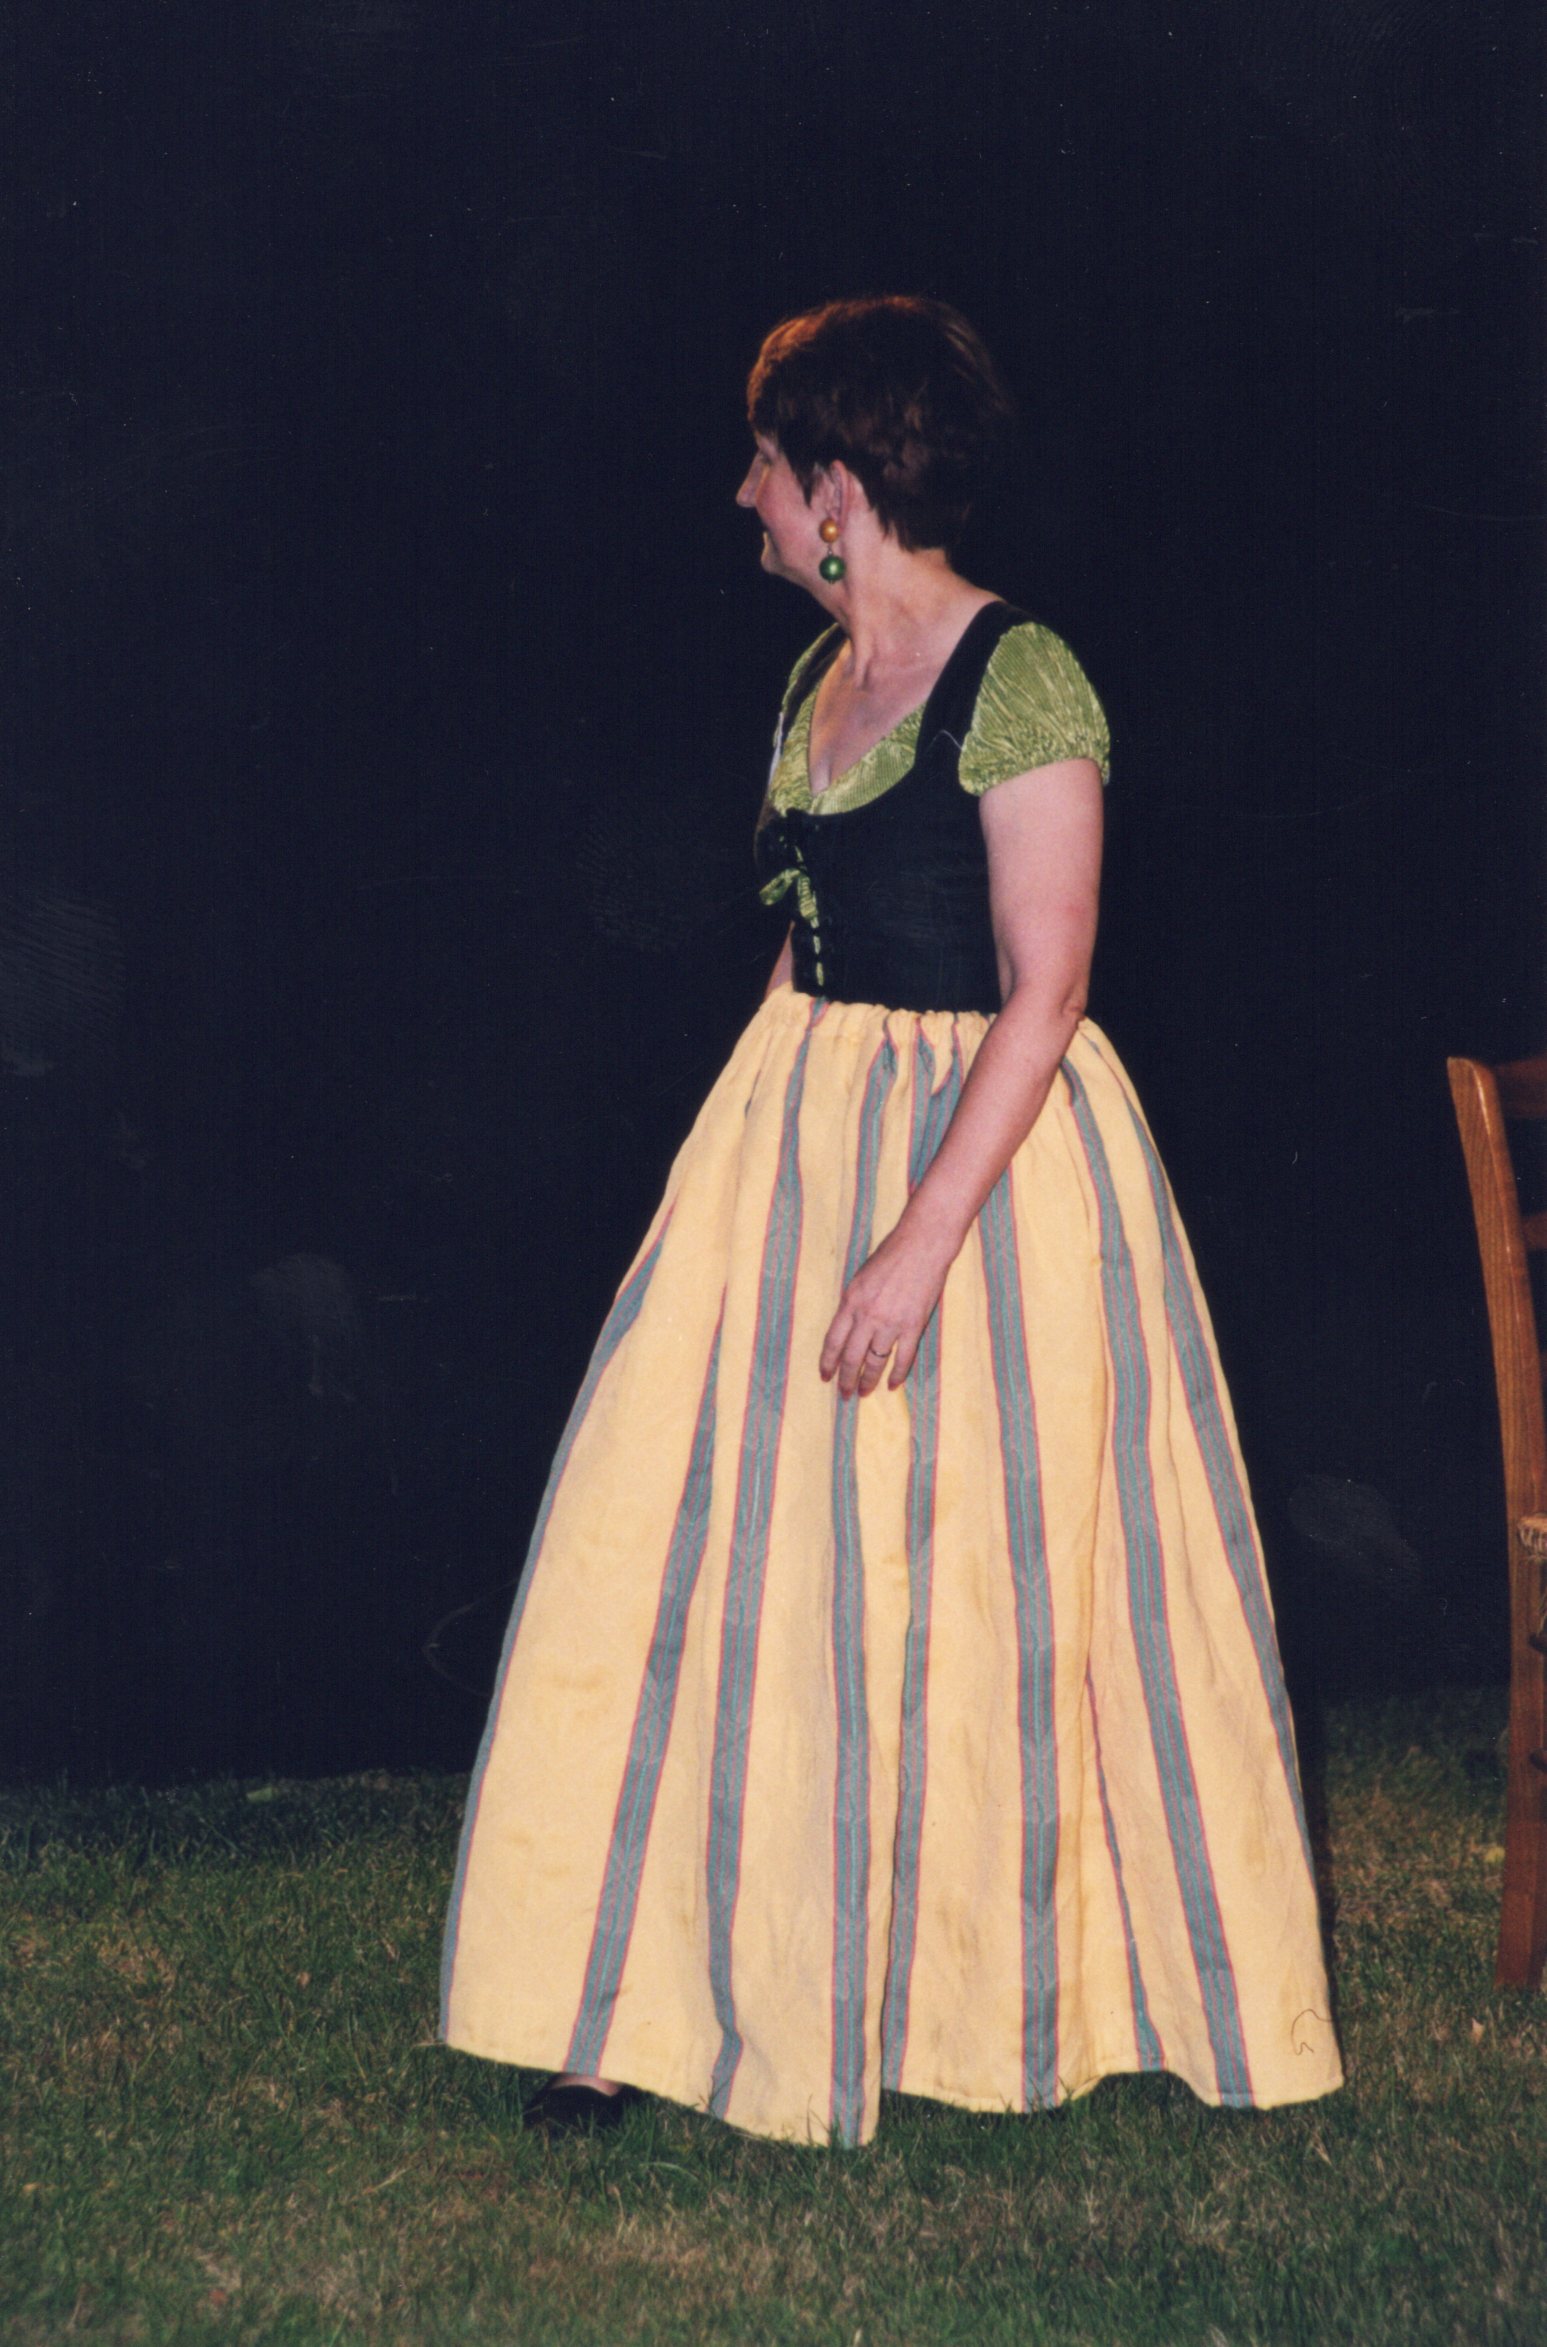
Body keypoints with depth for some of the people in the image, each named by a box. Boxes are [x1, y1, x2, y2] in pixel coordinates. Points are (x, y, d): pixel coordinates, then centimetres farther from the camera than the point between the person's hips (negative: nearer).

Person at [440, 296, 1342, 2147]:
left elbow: (1042, 993, -19)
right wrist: (773, 1157, 17)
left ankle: (997, 1989, 22)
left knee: (970, 1568, 3)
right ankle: (662, 1986, 14)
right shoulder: (820, 677, 10)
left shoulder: (1018, 681, -15)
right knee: (727, 1542, 5)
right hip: (799, 1139, 8)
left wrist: (924, 1240, -23)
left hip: (988, 1152, -8)